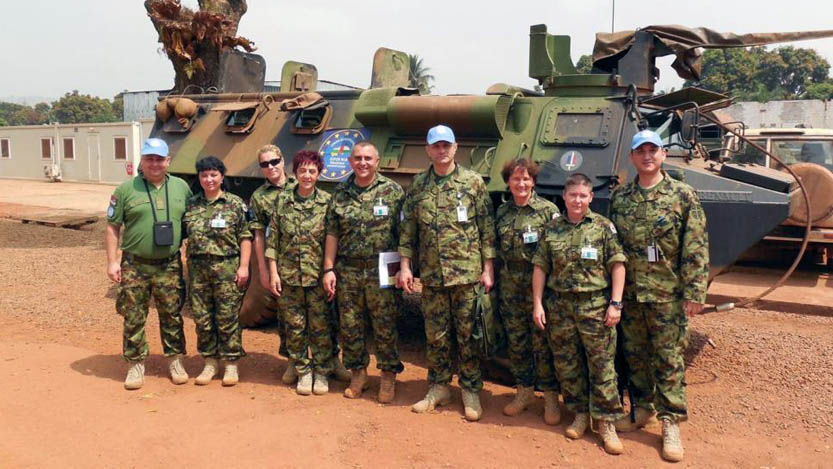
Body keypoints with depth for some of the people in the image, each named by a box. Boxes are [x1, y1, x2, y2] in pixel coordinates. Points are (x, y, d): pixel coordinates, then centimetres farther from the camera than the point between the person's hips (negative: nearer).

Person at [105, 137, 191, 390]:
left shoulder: (181, 187, 6)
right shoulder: (126, 189, -1)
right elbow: (112, 227, 2)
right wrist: (112, 261, -4)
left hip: (169, 266, 2)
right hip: (135, 266, -1)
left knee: (172, 316, 9)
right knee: (133, 318, 5)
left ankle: (175, 360, 23)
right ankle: (136, 364, 18)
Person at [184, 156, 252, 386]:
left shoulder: (236, 204, 0)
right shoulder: (191, 205, 10)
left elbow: (245, 237, -3)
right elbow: (185, 236, 15)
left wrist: (244, 266, -10)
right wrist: (188, 268, 10)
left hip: (228, 268, -4)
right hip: (198, 269, 4)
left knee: (228, 318, 0)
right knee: (202, 318, 8)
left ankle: (231, 364, 13)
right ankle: (210, 363, 22)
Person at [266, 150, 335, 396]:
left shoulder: (327, 202, -2)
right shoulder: (282, 201, 3)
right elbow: (273, 239, 4)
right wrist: (273, 272, 0)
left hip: (318, 275, -1)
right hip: (289, 275, 2)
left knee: (321, 327, 4)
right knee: (295, 328, 8)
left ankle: (322, 372, 21)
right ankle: (303, 372, 24)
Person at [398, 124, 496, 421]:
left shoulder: (473, 182, -2)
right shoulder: (418, 185, 6)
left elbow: (487, 228, -3)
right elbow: (408, 229, 9)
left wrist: (488, 268, -6)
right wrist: (405, 266, 3)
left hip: (468, 273, -3)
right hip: (431, 275, 3)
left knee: (468, 334, 5)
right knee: (435, 335, 12)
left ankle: (471, 391, 20)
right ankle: (438, 388, 27)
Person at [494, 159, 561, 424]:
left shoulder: (548, 210, -4)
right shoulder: (502, 212, 10)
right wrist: (493, 279, 11)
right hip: (509, 287, 4)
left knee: (542, 341, -1)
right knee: (516, 341, 11)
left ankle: (550, 397, 13)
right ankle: (524, 391, 27)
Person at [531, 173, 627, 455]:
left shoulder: (604, 227, -1)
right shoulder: (552, 230, 6)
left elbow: (617, 264, -3)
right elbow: (540, 267, 7)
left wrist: (615, 303, -9)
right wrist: (537, 304, 3)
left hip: (595, 305, -3)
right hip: (559, 306, 3)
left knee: (602, 365, 1)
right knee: (566, 364, 10)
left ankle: (606, 423, 11)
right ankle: (580, 414, 26)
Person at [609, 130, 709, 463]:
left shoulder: (683, 196, -4)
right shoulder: (619, 198, 6)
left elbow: (696, 249, -7)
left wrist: (695, 292, -11)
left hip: (667, 295, -4)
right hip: (630, 294, 4)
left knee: (669, 359, 2)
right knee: (635, 355, 14)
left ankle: (671, 423, 13)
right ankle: (642, 408, 31)